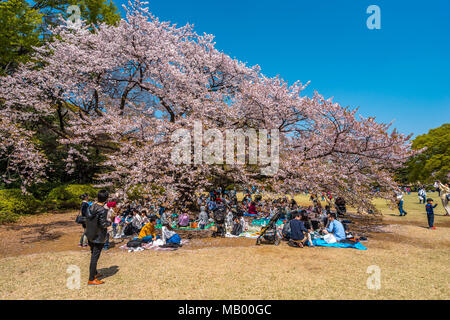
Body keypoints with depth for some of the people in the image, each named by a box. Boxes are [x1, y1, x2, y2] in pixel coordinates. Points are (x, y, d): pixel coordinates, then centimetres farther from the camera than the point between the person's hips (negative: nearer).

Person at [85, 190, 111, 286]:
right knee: (95, 257, 2)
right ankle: (91, 279, 11)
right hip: (98, 237, -8)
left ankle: (94, 273, 38)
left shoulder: (92, 206, -2)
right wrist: (109, 223, -3)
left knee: (93, 255, 22)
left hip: (90, 235, 8)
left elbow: (89, 218, 7)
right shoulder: (103, 210, -23)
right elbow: (103, 224, -21)